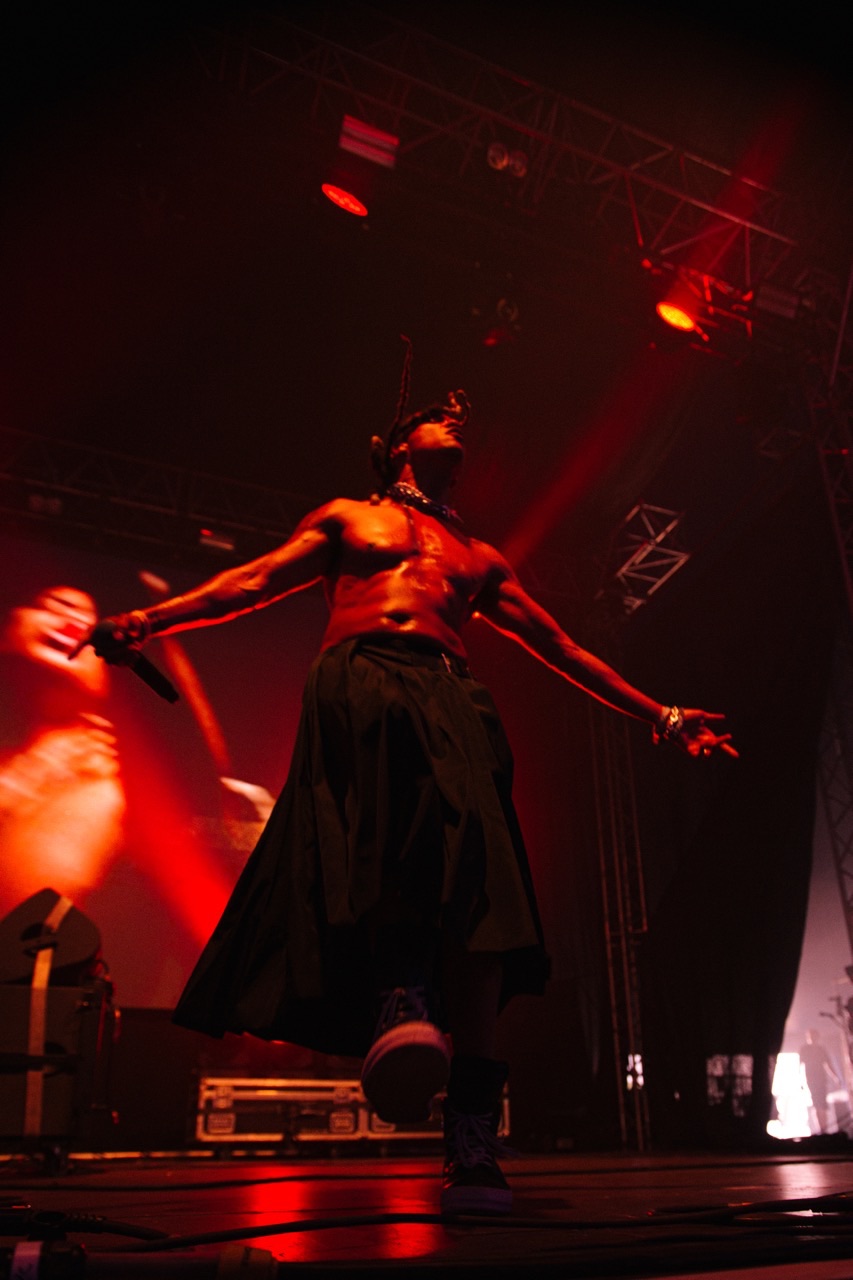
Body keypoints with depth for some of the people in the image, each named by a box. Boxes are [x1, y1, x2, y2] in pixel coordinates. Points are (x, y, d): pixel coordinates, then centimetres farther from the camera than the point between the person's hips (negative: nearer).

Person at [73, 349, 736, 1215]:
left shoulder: (479, 558, 33)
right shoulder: (347, 518, 28)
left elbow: (560, 648, 30)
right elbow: (255, 582, 16)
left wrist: (659, 716, 25)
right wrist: (149, 620, 1)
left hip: (452, 698, 2)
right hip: (359, 680, -1)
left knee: (474, 884, -19)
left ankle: (472, 1139, -20)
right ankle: (402, 994, -40)